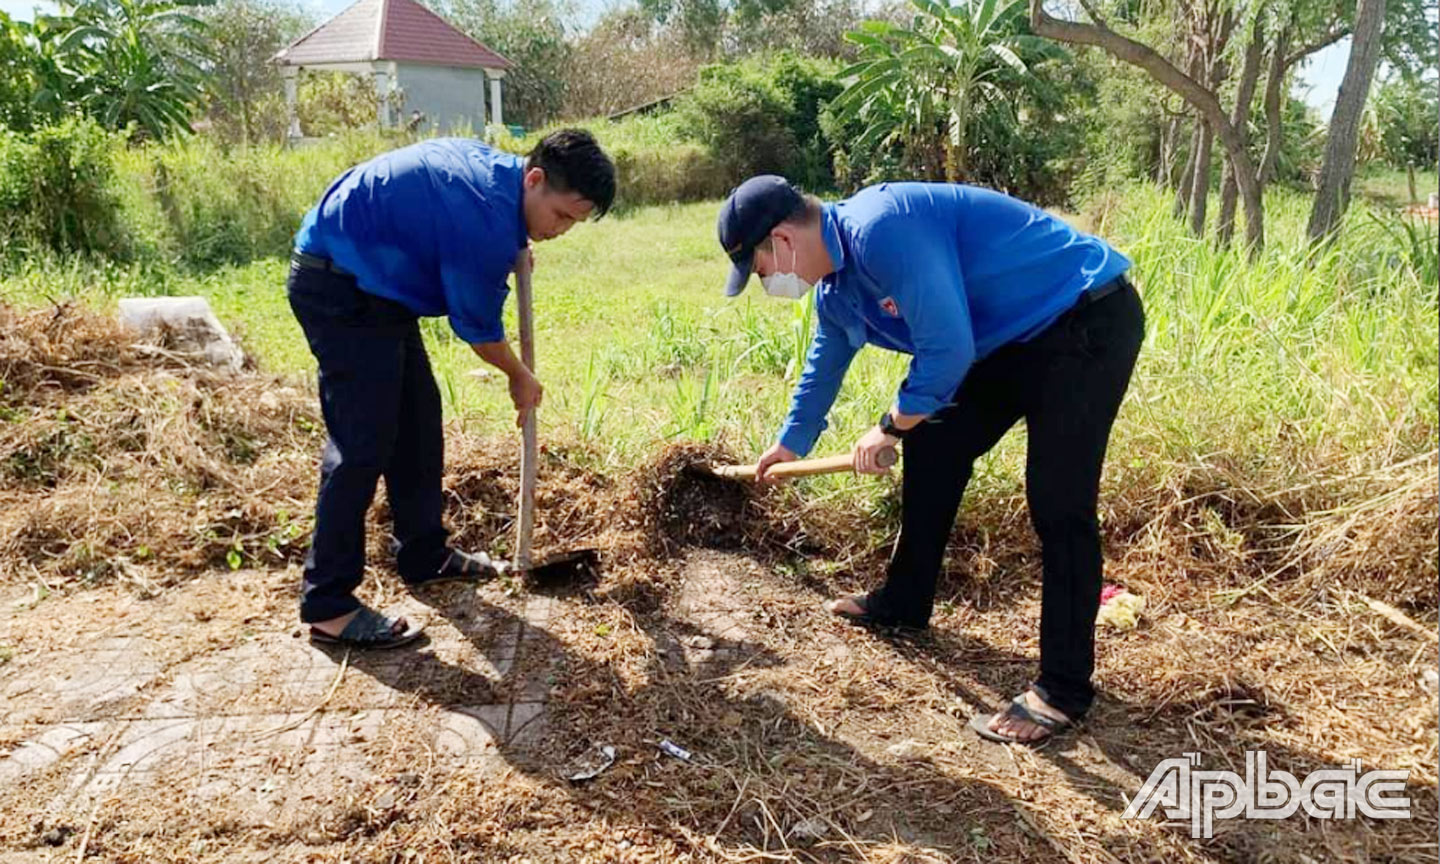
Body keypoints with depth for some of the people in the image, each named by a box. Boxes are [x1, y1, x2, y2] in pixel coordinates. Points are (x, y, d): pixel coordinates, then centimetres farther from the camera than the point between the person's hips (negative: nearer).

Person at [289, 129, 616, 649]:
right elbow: (478, 328, -14)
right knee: (363, 444, -11)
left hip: (369, 282, 10)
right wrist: (519, 378, 5)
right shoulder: (489, 220, -26)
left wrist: (510, 253, 10)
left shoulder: (489, 163, 3)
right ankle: (327, 605, -4)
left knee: (418, 415, 12)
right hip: (336, 289, -10)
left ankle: (424, 557, 24)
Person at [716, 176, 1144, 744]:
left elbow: (947, 349, -28)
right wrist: (791, 444, 39)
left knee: (1058, 503, -14)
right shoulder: (835, 289, 5)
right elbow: (824, 366, 24)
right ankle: (902, 604, 28)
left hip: (1087, 322, -10)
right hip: (1015, 335, 10)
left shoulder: (879, 229, -28)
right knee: (931, 448, 13)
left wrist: (891, 427, -12)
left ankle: (1063, 689, -4)